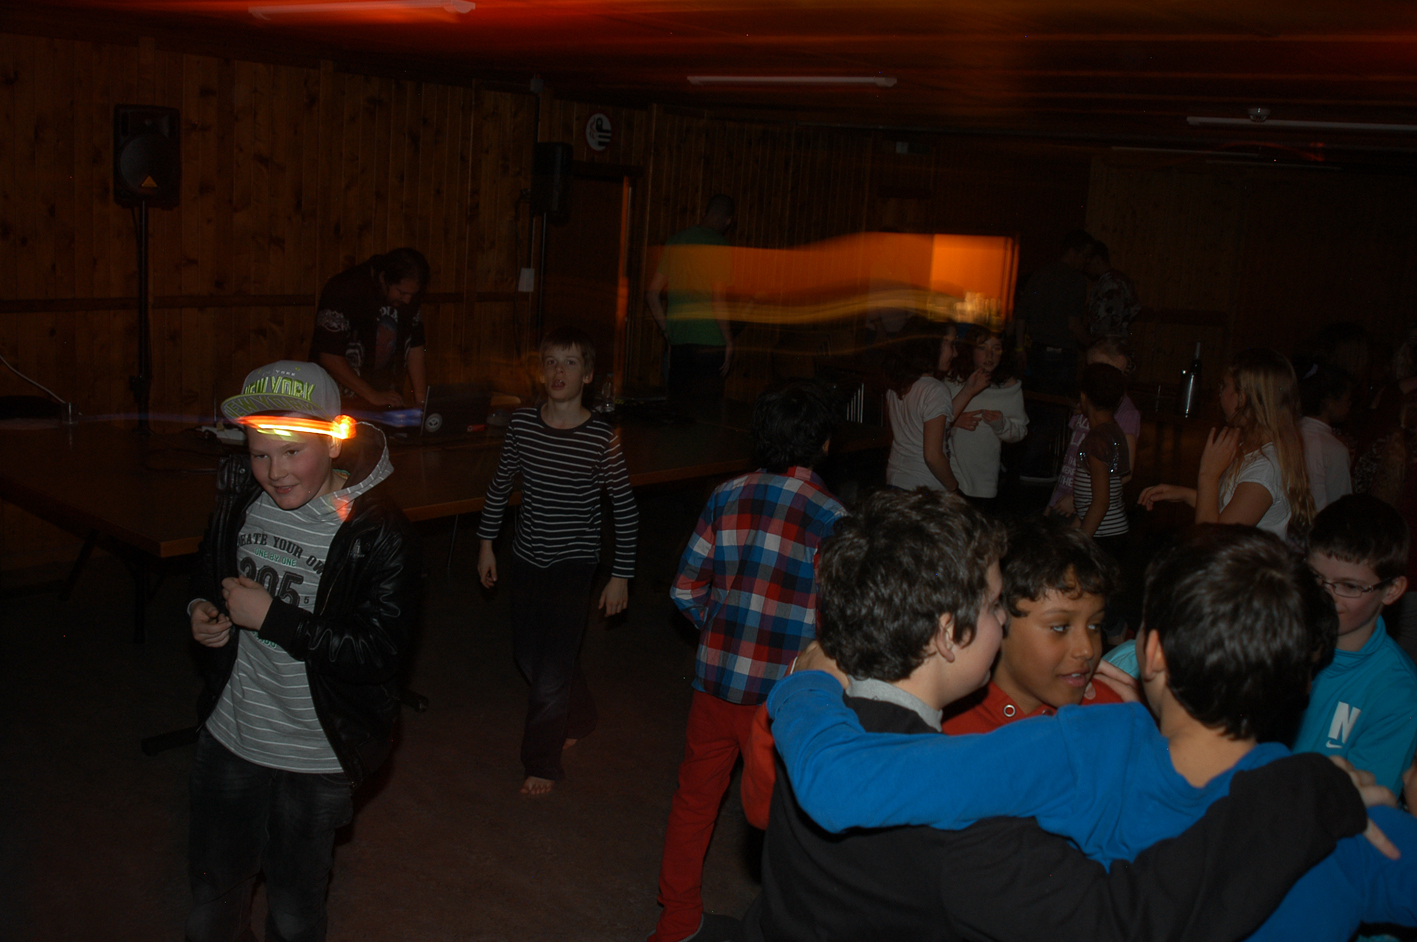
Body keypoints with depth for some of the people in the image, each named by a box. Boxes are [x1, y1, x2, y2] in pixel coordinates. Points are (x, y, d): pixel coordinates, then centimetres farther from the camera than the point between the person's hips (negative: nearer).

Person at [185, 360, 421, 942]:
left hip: (316, 761, -5)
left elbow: (377, 652, -25)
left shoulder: (378, 535, -22)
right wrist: (201, 610, -6)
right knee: (212, 881, 25)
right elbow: (208, 571, 16)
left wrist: (271, 617, -27)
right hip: (229, 739, 5)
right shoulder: (240, 500, -4)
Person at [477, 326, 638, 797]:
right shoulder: (522, 423, -5)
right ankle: (577, 719, 43)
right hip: (527, 557, 5)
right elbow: (501, 484, 10)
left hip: (572, 563, -5)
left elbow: (624, 508, -8)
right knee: (528, 655, 17)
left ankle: (543, 762, 16)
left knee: (552, 668, -4)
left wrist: (621, 575, -7)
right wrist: (486, 541, 12)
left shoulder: (602, 437, -15)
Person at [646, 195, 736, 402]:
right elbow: (718, 299, -14)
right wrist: (729, 342, -7)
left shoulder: (673, 241, 13)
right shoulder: (718, 244, -7)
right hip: (709, 340, -6)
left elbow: (651, 293, 14)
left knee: (678, 404, 10)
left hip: (677, 341, 6)